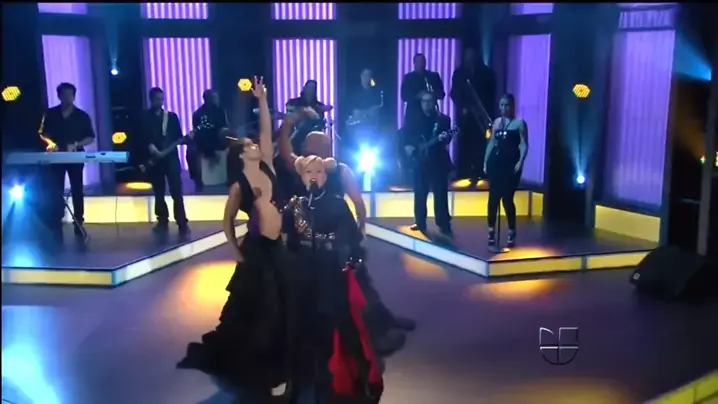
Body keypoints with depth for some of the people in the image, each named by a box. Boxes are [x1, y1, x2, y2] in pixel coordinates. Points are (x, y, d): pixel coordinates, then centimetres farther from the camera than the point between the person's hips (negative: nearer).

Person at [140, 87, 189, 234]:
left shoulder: (171, 116, 11)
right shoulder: (144, 118, 5)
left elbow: (178, 137, 9)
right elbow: (143, 139, -7)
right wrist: (152, 149, -23)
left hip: (171, 158, 0)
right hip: (154, 160, 0)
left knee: (177, 192, -6)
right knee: (159, 193, 8)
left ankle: (182, 223, -5)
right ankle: (163, 222, 19)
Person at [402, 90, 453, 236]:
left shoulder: (443, 119, 2)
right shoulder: (415, 120, 11)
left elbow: (448, 138, -9)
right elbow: (406, 136, 15)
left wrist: (444, 138, -31)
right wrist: (407, 146, -3)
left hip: (438, 161, -3)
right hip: (420, 161, 3)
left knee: (440, 194, -4)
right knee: (420, 194, 8)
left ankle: (444, 225, 1)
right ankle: (420, 222, 20)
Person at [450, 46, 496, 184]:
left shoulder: (486, 72, 7)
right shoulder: (459, 73, 9)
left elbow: (491, 92, 5)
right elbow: (454, 92, 4)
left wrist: (485, 108, -9)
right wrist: (462, 107, -11)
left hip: (482, 113, -1)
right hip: (464, 112, 1)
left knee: (480, 143, -7)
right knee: (464, 143, -3)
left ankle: (479, 173, -6)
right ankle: (462, 174, 1)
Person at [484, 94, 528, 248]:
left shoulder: (519, 122, 0)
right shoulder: (497, 122, 13)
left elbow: (524, 145, -5)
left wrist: (520, 162, -17)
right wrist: (486, 161, 9)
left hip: (511, 163, -4)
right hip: (495, 162, 4)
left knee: (507, 198, -5)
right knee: (493, 197, 1)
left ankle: (512, 233, 7)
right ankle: (491, 231, 8)